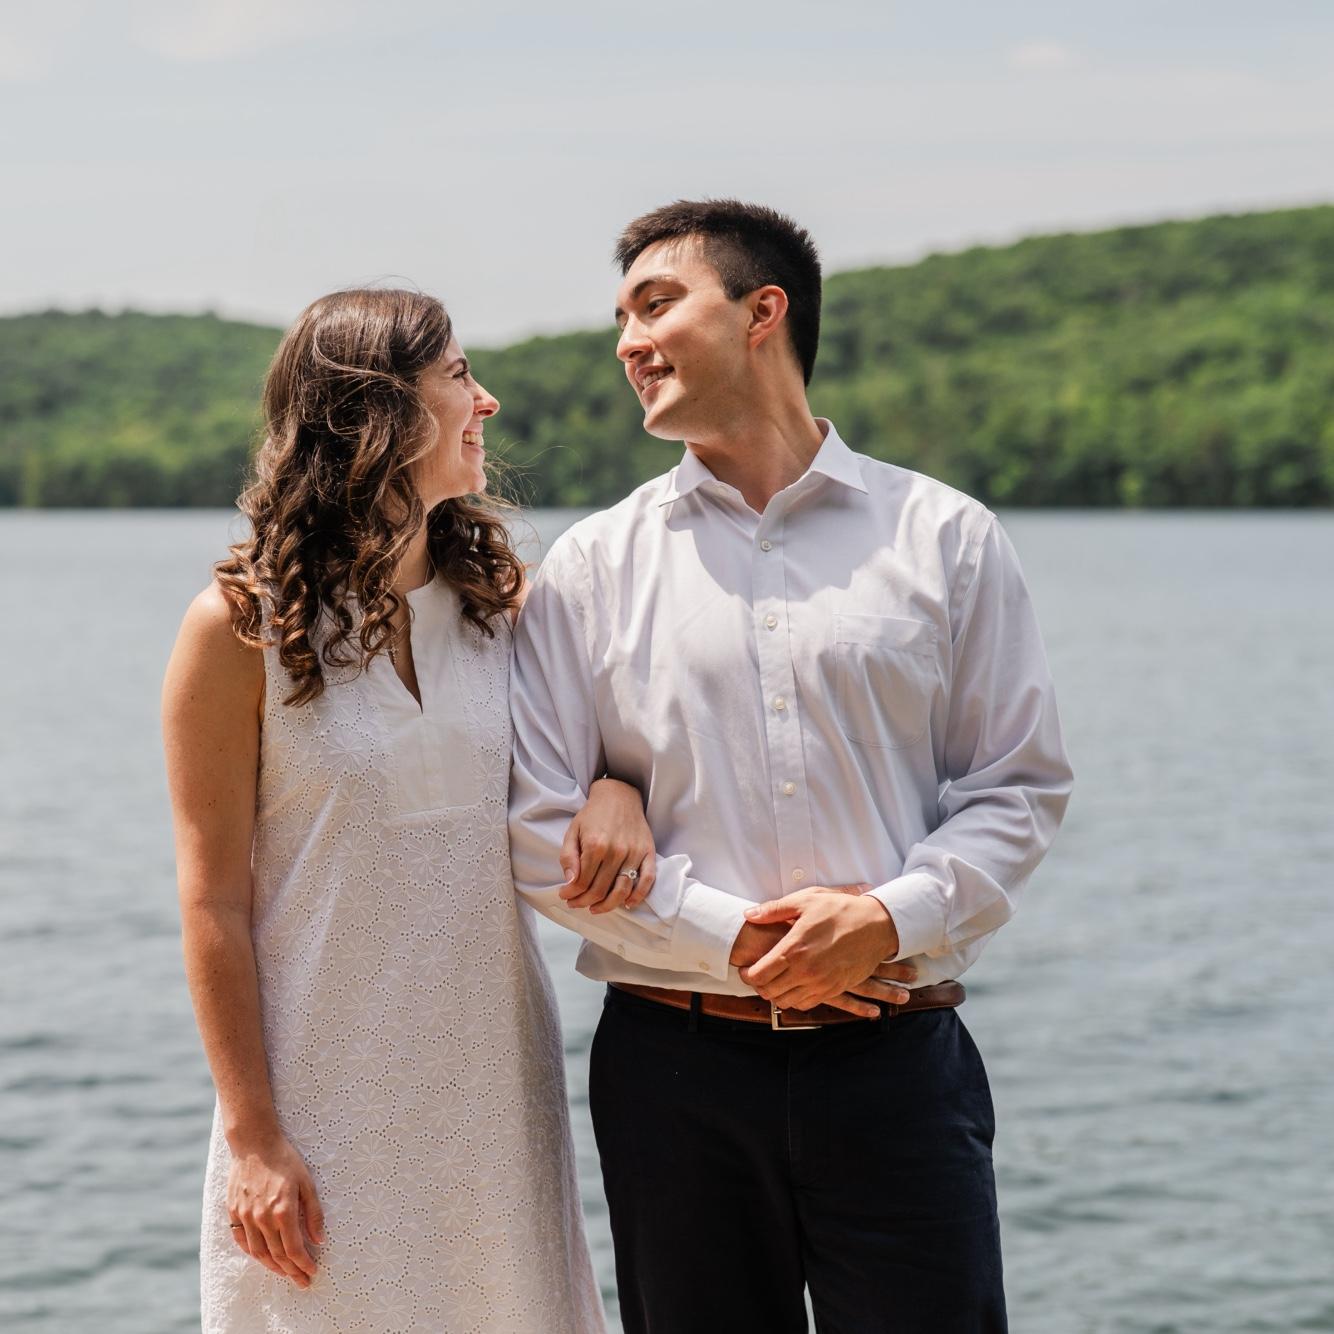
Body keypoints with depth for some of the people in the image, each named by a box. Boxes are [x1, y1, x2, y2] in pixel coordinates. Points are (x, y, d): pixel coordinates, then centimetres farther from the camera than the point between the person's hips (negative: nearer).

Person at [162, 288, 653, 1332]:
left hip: (493, 1080, 5)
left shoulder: (498, 600, 4)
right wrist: (253, 1135, -11)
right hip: (328, 1098, -4)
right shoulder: (240, 628, -9)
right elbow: (213, 902, -8)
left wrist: (618, 789, -12)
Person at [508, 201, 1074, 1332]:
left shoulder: (946, 539, 5)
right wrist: (732, 937, -10)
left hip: (897, 1065, 0)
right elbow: (541, 828, 0)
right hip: (674, 1069, 1)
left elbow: (1021, 787, 5)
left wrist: (891, 919, -12)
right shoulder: (592, 569, 5)